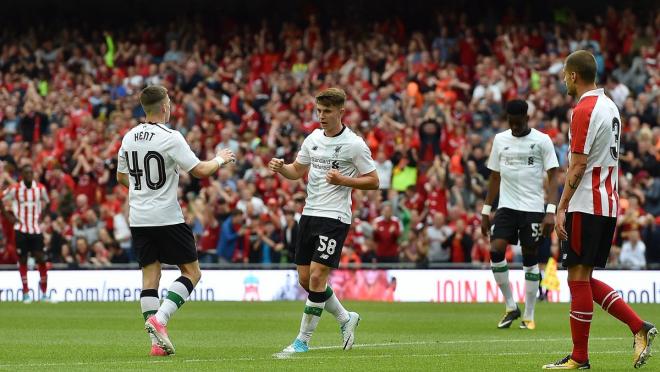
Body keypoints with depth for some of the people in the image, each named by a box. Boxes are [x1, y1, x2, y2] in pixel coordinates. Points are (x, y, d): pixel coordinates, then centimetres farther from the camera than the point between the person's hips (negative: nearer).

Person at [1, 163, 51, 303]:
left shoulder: (40, 188, 2)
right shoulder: (15, 189, -6)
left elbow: (46, 202, 20)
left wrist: (41, 215, 6)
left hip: (36, 229, 2)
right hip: (21, 230, -2)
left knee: (41, 259, -5)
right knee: (23, 260, 1)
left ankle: (44, 293, 3)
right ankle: (26, 294, 8)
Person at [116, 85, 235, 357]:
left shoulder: (129, 138, 6)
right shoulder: (171, 138, -14)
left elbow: (121, 176, 17)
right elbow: (200, 171, -13)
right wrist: (220, 160, 6)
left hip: (138, 219, 6)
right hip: (167, 218, -6)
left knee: (150, 275, 7)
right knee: (192, 272, 5)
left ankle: (157, 341, 1)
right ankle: (159, 319, -13)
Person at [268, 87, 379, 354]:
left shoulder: (354, 144, -8)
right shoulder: (313, 139, 9)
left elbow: (373, 182, -4)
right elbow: (297, 171, 20)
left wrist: (343, 180, -18)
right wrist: (280, 167, -2)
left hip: (335, 218, -7)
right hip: (310, 213, 7)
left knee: (317, 277, -13)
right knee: (305, 279, 7)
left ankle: (303, 340, -4)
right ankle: (345, 319, 29)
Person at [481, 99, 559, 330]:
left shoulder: (542, 141, -3)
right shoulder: (500, 140, 8)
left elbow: (552, 177, -4)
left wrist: (551, 211, -14)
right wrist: (486, 211, 12)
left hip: (533, 208, -3)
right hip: (506, 207, 3)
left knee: (530, 259, 0)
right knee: (496, 250, -14)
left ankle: (529, 316, 8)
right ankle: (510, 307, 0)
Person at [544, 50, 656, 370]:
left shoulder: (584, 110, -14)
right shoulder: (609, 106, 15)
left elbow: (578, 166, -18)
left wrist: (562, 208, -17)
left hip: (586, 205, -9)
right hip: (608, 204, 9)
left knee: (578, 278, -4)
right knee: (584, 279, 13)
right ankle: (640, 328, 5)